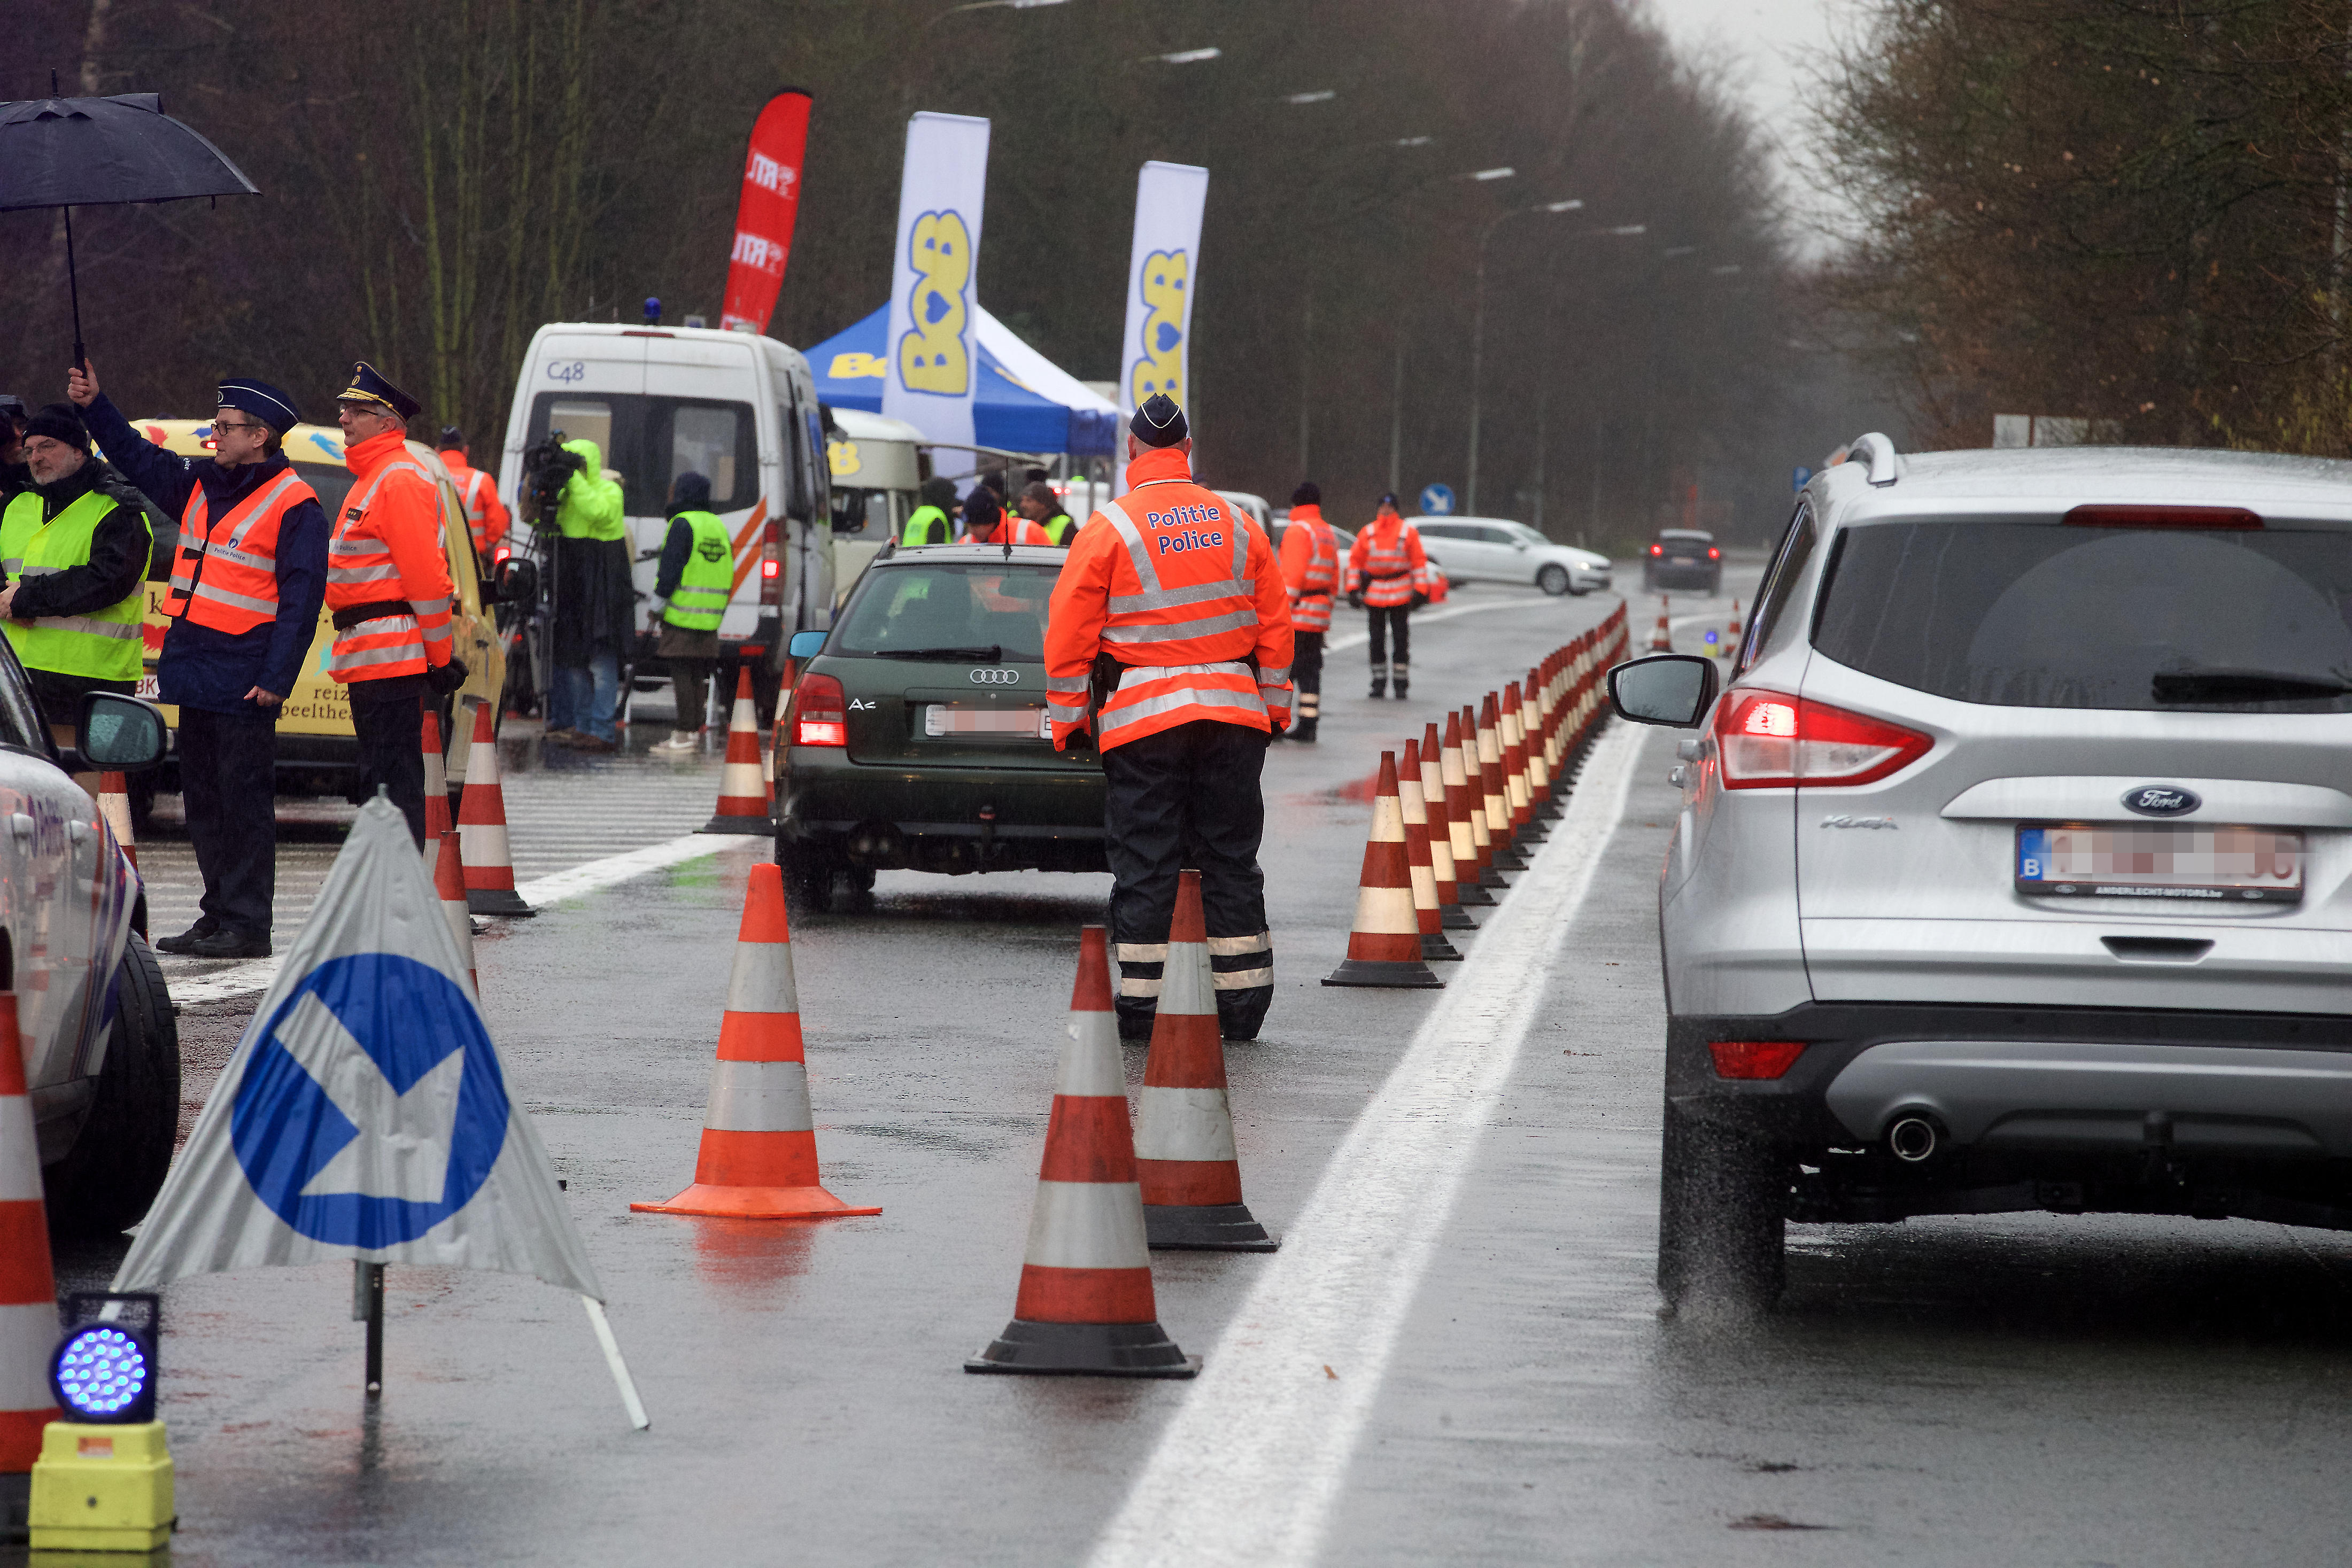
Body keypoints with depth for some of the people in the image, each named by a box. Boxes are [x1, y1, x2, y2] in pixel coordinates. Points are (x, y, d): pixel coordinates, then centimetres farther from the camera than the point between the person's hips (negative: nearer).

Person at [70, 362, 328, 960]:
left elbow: (301, 598, -13)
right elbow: (137, 458, 27)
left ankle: (246, 925, -5)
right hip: (195, 673, 8)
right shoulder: (200, 484, 14)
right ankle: (218, 915, 19)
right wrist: (95, 406, 17)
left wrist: (277, 679, -18)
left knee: (244, 800, -6)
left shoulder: (293, 505, -9)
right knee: (203, 798, 12)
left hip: (244, 681, -8)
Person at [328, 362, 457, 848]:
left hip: (392, 657, -11)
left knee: (392, 778, -10)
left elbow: (426, 573, -17)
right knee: (382, 776, 14)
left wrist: (441, 654, -18)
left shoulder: (400, 480, -13)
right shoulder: (372, 478, 21)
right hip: (375, 660, 11)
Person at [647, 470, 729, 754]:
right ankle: (694, 729, 13)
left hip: (682, 614, -7)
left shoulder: (682, 524, -8)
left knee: (681, 672, -6)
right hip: (710, 619, 7)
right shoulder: (718, 526, 16)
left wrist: (657, 609, -7)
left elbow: (670, 571, -13)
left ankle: (684, 733, -8)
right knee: (698, 675, 11)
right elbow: (727, 574, 19)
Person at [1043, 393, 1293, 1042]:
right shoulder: (1238, 526, 8)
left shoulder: (1109, 528, -4)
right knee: (1230, 857, 9)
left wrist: (1068, 717, 3)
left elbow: (1069, 632, -4)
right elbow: (1275, 626, 12)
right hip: (1232, 713, 3)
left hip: (1142, 717, -3)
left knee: (1145, 864, 0)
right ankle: (1242, 1004, 10)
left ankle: (1140, 1004, -2)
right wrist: (1274, 707, 20)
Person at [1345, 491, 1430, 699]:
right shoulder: (1368, 534, 6)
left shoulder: (1408, 532, 0)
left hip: (1401, 595, -2)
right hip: (1375, 594, 2)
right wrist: (1353, 590, 6)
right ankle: (1379, 683, 12)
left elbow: (1419, 562, 1)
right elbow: (1355, 561, 12)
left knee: (1401, 639, -1)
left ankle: (1401, 684, 5)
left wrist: (1420, 590, -5)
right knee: (1377, 640, 5)